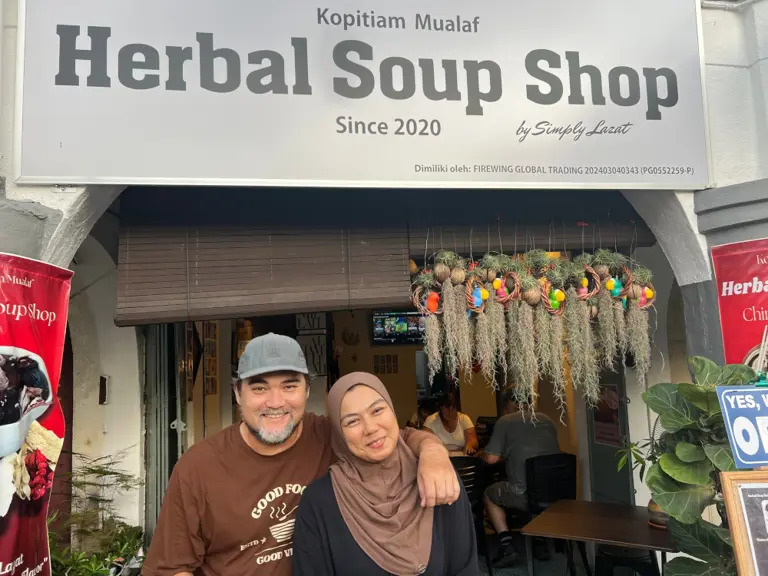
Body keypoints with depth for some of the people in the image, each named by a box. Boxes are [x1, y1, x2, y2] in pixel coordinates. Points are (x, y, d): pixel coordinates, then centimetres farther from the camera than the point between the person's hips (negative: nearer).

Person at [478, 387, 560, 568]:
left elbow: (491, 458, -8)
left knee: (489, 494, 22)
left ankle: (507, 547, 10)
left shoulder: (505, 421, -2)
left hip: (526, 495, -6)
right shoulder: (547, 419, 15)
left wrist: (480, 454, 15)